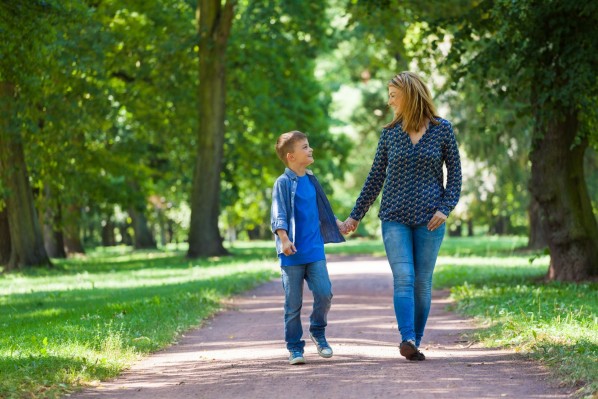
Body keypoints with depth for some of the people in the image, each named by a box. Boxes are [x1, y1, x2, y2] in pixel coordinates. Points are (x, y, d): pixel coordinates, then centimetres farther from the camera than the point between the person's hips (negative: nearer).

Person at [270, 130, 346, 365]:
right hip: (292, 254, -5)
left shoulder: (311, 181, 11)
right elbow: (278, 215, -15)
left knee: (324, 293, -6)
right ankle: (294, 347, 13)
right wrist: (284, 239, -27)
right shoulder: (283, 183, -7)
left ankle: (318, 332, 18)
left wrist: (339, 224, 27)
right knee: (293, 303, 1)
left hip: (315, 251, 5)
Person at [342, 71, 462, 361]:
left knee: (423, 282, 2)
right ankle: (407, 339, -24)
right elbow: (375, 177, 12)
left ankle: (415, 342, 10)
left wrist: (445, 208, -9)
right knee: (403, 278, -13)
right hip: (395, 218, 1)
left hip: (429, 220, -1)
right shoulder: (390, 133, 6)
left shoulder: (442, 130, 1)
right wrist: (356, 215, 12)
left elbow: (455, 174, 4)